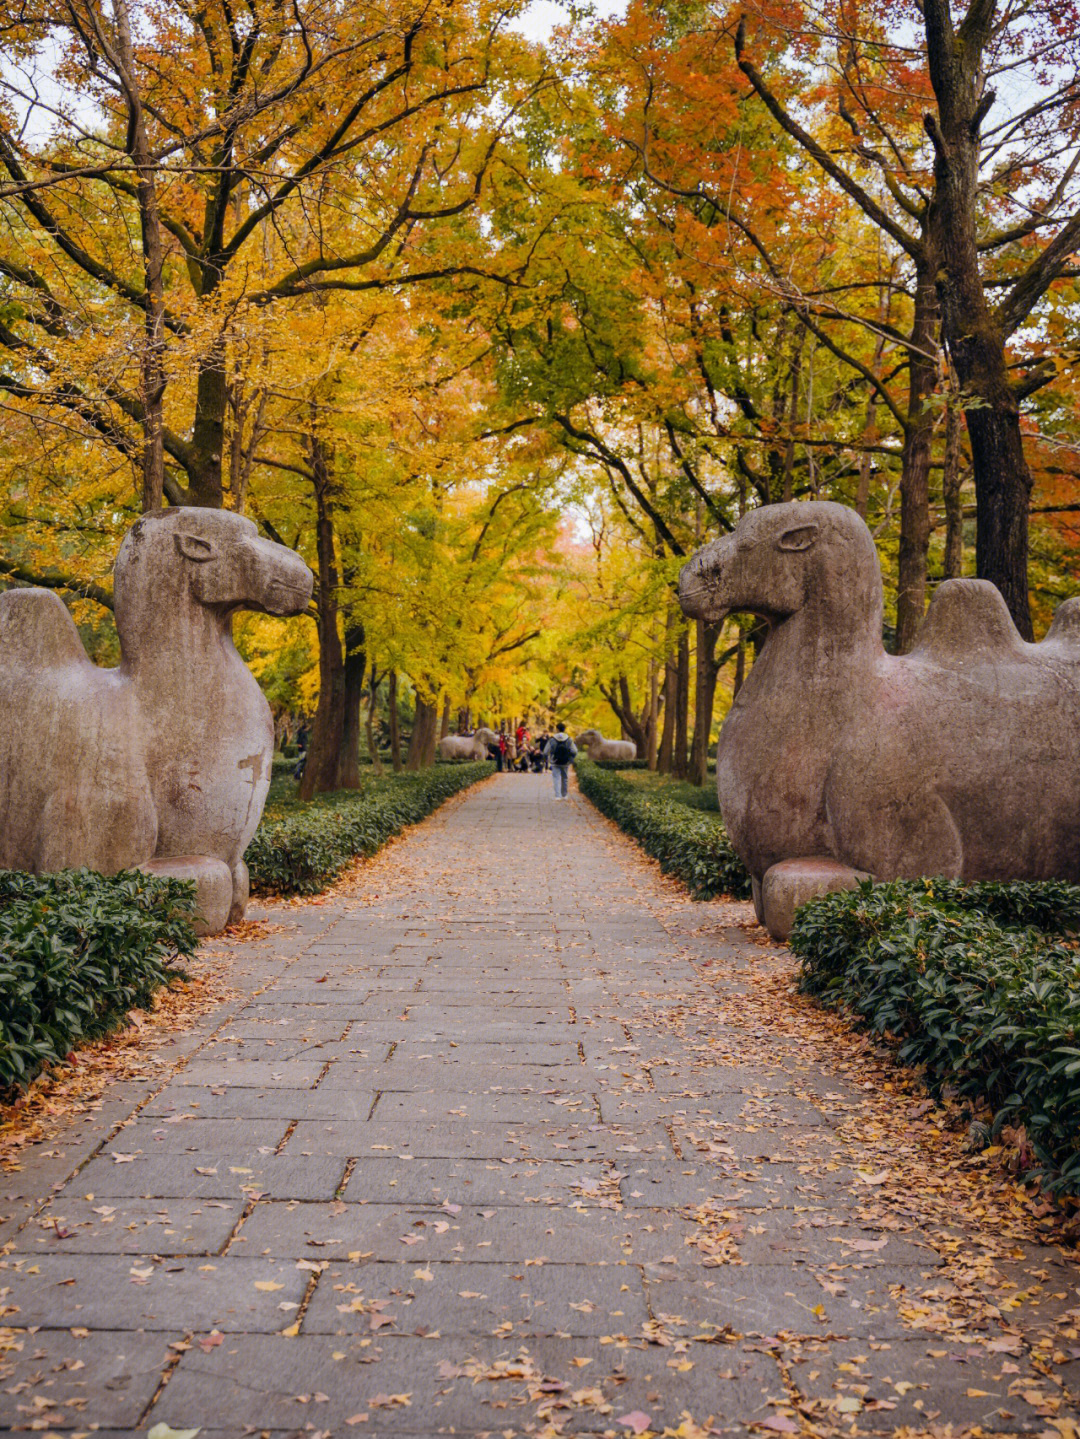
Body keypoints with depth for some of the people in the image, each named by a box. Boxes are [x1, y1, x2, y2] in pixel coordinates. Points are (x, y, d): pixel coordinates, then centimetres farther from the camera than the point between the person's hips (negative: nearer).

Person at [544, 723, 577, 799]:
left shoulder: (552, 740, -9)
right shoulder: (569, 740, -5)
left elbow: (546, 751, -7)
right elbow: (574, 751, -9)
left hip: (555, 763, -2)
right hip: (565, 763, 2)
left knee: (556, 778, 0)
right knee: (564, 778, 17)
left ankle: (558, 795, -13)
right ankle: (564, 795, 27)